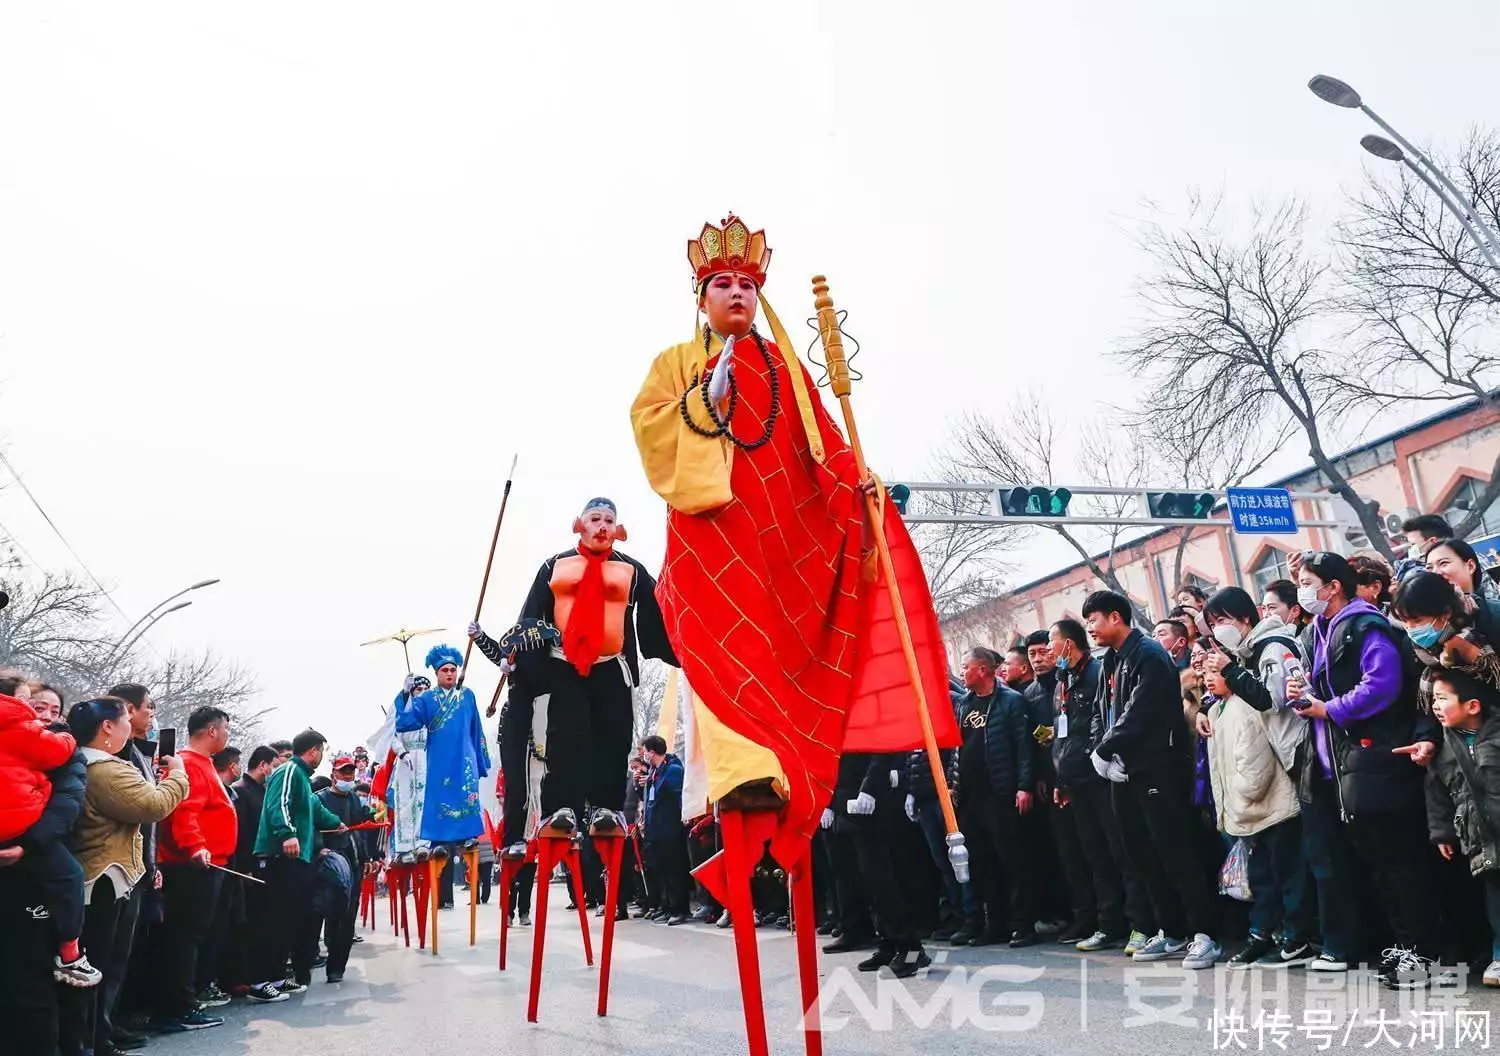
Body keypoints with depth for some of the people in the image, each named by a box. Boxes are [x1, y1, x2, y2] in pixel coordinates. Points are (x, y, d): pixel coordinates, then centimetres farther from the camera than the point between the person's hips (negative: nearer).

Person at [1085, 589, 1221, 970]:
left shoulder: (1149, 655, -11)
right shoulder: (1110, 662, 17)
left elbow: (1138, 713, -19)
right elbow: (1102, 713, 15)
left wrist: (1104, 750, -15)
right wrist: (1102, 753, -1)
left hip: (1156, 769, -9)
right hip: (1124, 771, 9)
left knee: (1174, 851, -7)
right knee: (1142, 853, 11)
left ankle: (1203, 935, 0)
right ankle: (1172, 933, 20)